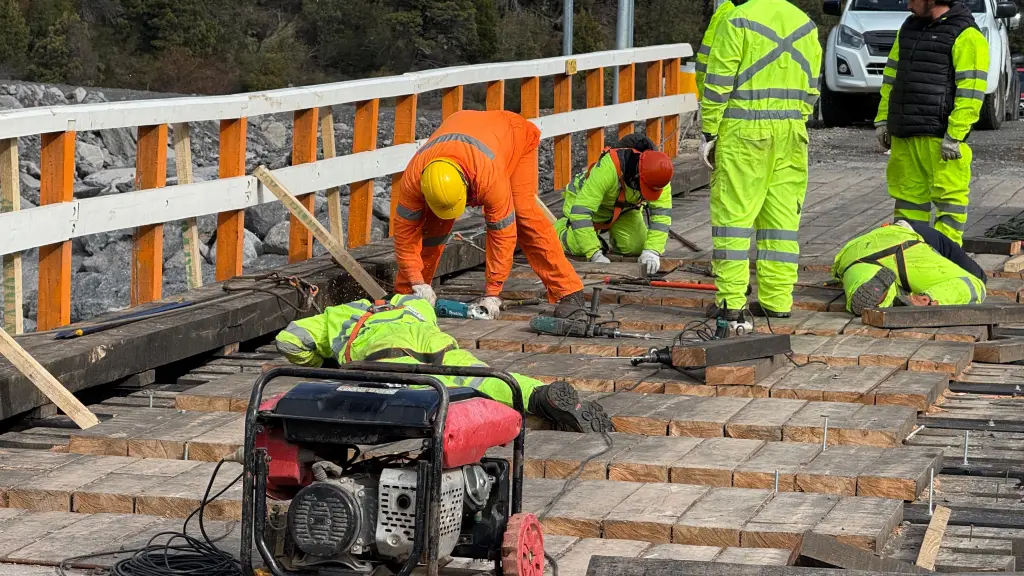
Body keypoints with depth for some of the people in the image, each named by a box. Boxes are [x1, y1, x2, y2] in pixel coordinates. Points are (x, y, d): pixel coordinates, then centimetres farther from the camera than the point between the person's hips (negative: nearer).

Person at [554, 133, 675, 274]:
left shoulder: (658, 175, -31)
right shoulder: (608, 167, -45)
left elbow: (662, 214, -27)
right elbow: (580, 212, -45)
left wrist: (652, 251, -41)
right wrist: (595, 254, -48)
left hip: (625, 207, 4)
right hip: (585, 198, -4)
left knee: (636, 247, -14)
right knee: (579, 247, -20)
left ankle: (616, 238, 22)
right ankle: (560, 227, 15)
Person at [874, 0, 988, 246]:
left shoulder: (966, 36, -9)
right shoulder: (909, 28, 17)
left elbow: (970, 92, -15)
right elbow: (891, 76, 23)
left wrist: (955, 135, -19)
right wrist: (883, 119, 16)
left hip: (940, 136, -8)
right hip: (904, 134, 8)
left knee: (948, 197, -5)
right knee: (909, 195, 11)